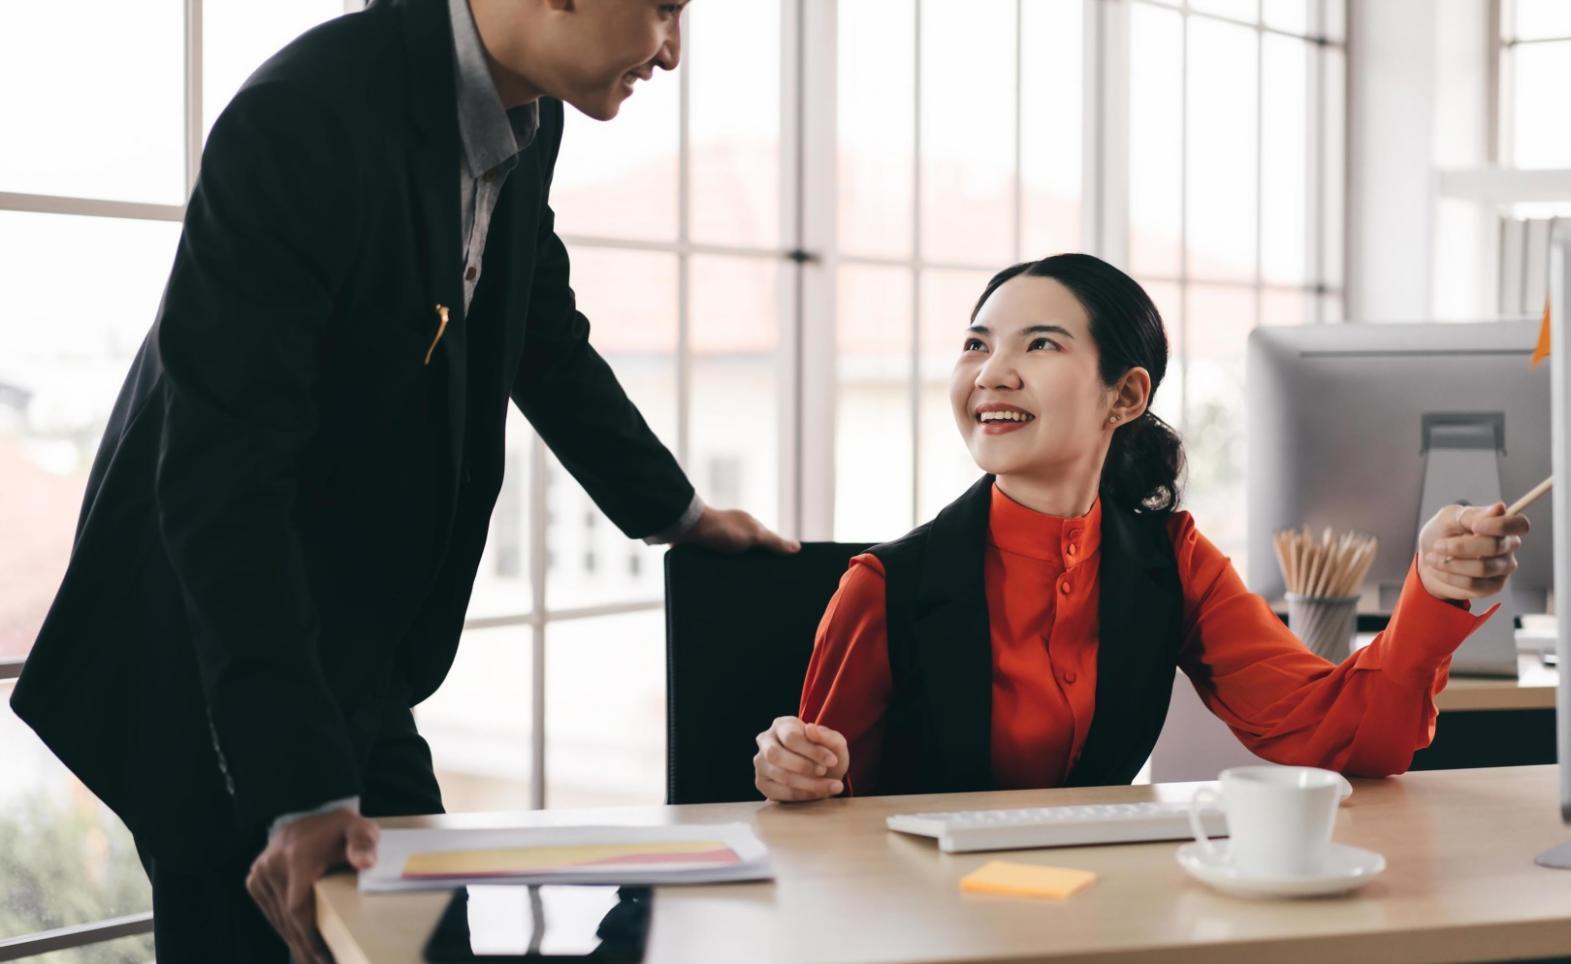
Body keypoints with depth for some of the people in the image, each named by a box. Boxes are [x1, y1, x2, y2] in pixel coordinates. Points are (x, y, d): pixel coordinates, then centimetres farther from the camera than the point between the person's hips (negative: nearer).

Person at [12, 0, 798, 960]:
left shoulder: (524, 121, -2)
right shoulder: (302, 120, -27)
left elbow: (544, 334, 19)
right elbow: (221, 480, -30)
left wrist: (675, 510, 26)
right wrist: (300, 789, -33)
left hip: (359, 668, 8)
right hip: (211, 671, -8)